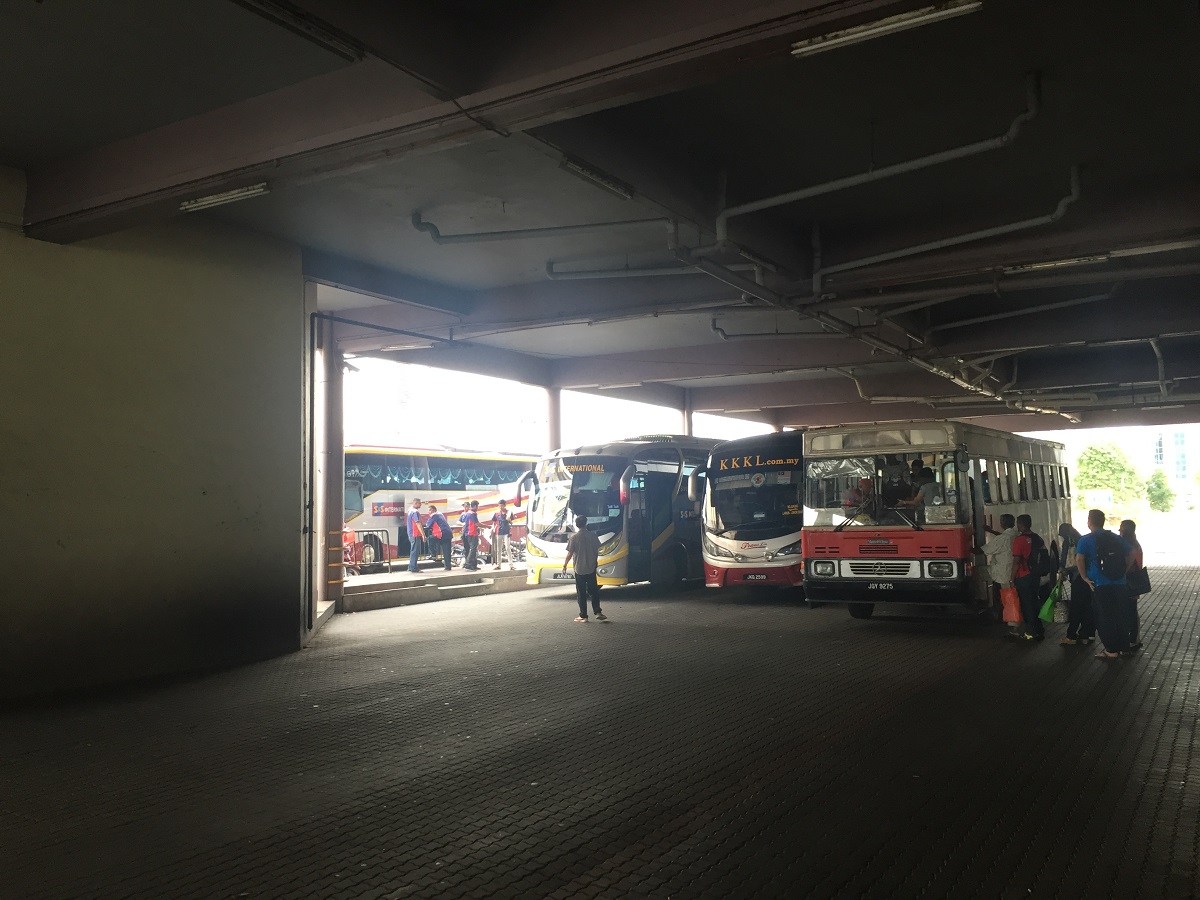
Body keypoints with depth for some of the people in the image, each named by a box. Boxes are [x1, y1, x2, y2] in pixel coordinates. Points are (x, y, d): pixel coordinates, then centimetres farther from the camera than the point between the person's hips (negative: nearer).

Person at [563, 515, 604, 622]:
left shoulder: (574, 537, -11)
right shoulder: (593, 535, -1)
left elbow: (569, 554, -9)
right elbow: (597, 551, 6)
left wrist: (564, 565, 6)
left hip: (579, 569, -3)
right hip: (591, 568, 3)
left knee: (581, 593, 4)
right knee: (594, 591, 14)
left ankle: (583, 616, 6)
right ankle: (597, 612, 8)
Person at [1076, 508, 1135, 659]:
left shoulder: (1086, 540, -7)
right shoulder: (1116, 538, 10)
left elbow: (1079, 559, -20)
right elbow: (1131, 554, 8)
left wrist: (1085, 577, -9)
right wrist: (1123, 571, 11)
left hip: (1100, 585, -5)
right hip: (1120, 583, 5)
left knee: (1105, 618, 5)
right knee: (1121, 616, 16)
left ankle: (1111, 650, 10)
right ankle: (1124, 647, 25)